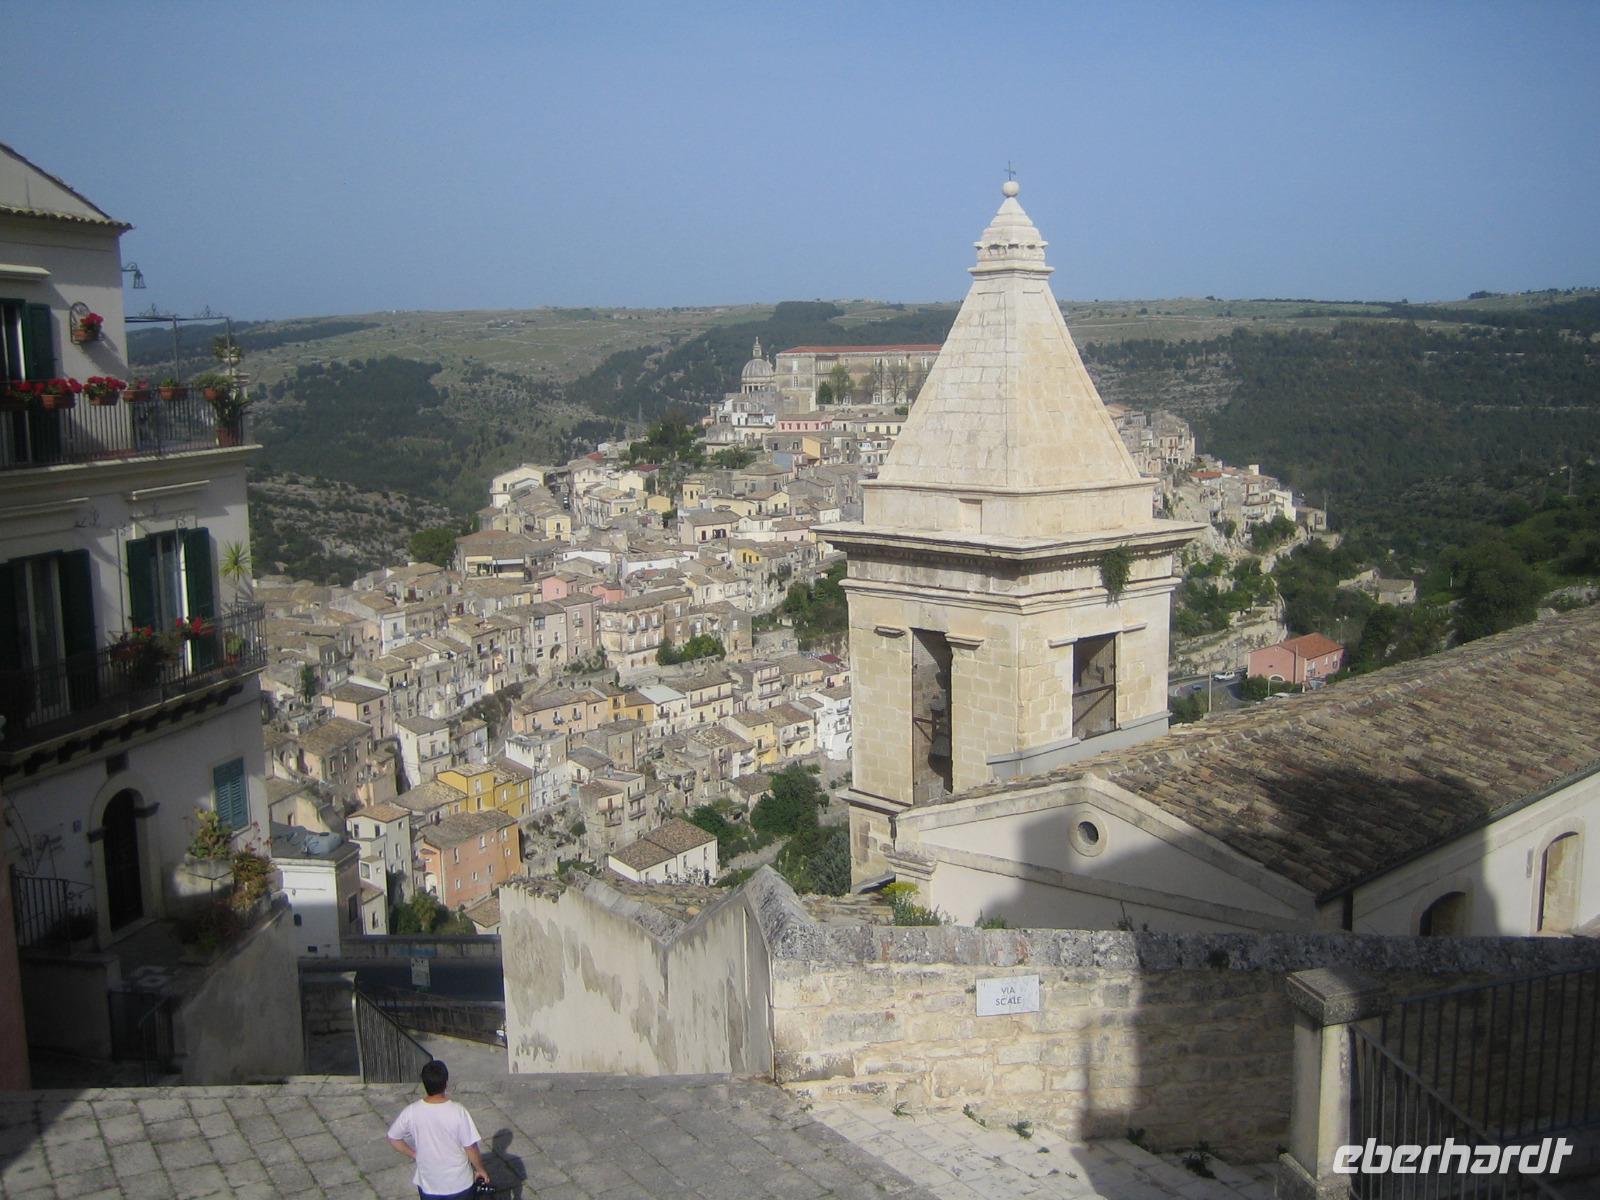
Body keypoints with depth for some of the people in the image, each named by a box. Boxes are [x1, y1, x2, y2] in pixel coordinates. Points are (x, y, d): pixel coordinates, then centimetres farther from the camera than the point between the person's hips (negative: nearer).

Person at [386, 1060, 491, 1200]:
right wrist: (480, 1170, 3)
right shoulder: (458, 1112, -23)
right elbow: (471, 1149, -15)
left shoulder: (411, 1112, -16)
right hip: (459, 1183, -2)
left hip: (429, 1184, 2)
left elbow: (393, 1138, 0)